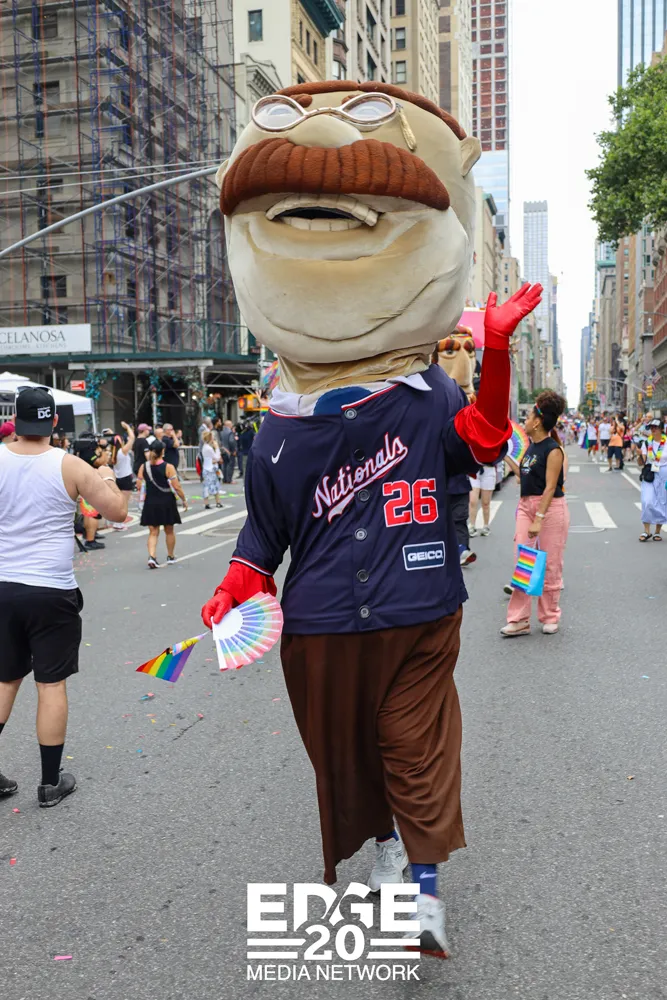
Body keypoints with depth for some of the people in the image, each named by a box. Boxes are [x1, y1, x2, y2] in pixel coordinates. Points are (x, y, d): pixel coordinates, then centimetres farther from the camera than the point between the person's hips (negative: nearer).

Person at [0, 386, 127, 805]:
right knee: (52, 684, 7)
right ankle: (51, 783, 16)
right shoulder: (70, 466, -10)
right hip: (52, 592, -3)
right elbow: (118, 510, -5)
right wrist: (108, 478, 13)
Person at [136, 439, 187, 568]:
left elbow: (139, 485, 0)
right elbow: (177, 487, -14)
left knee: (153, 532, 7)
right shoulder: (168, 467, -12)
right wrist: (184, 500, -2)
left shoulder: (143, 467, -3)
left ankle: (151, 557, -12)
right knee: (169, 530, 16)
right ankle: (170, 557, 28)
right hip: (166, 503, -2)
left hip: (150, 503, 2)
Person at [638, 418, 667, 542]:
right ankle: (646, 531, -1)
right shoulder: (647, 443, 3)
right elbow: (641, 464, 2)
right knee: (647, 501, -12)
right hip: (649, 476, 1)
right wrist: (640, 455, -18)